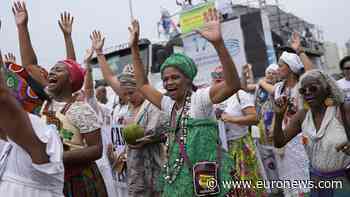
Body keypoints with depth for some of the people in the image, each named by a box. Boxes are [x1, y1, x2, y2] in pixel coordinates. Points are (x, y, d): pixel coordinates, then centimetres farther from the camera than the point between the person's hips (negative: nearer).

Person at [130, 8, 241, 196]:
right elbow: (143, 85, 19)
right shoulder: (169, 104, 11)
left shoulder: (200, 98, -10)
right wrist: (134, 48, 13)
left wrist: (218, 43, -36)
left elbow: (233, 84, -26)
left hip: (203, 180, -7)